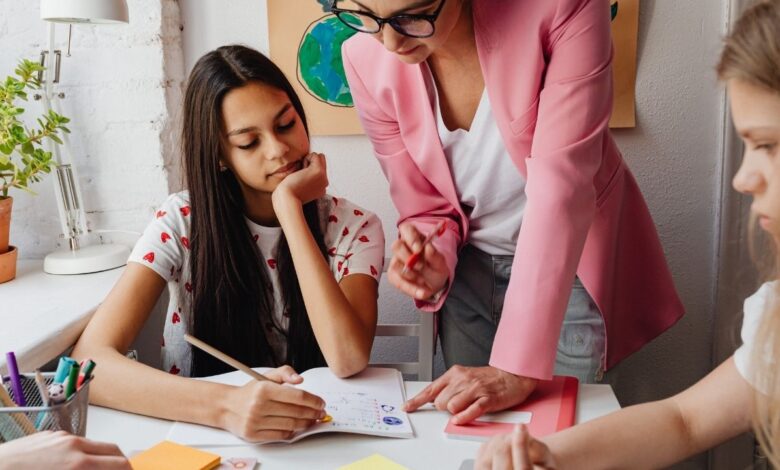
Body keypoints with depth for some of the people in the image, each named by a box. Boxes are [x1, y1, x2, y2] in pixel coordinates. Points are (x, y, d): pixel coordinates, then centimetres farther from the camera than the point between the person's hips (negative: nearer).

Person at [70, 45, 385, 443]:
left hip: (312, 437, -1)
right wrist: (225, 405, -35)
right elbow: (90, 360, -18)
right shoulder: (181, 223, -7)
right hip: (197, 434, 1)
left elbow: (348, 360, -22)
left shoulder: (353, 228, -6)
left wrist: (289, 207, -19)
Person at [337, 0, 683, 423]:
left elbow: (560, 188, -31)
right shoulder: (366, 60, -15)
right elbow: (427, 210, -6)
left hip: (572, 266, -2)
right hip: (470, 268, 3)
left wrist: (518, 368, -34)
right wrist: (432, 265, -29)